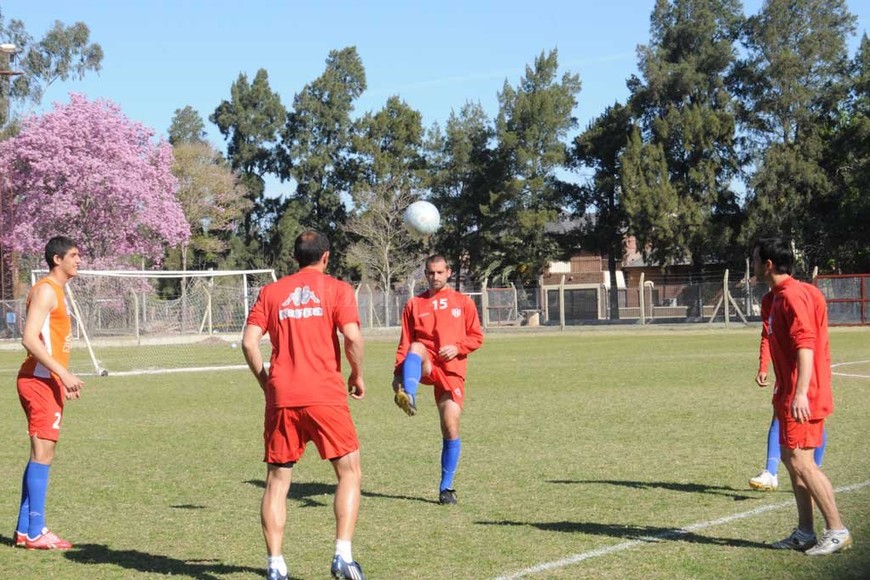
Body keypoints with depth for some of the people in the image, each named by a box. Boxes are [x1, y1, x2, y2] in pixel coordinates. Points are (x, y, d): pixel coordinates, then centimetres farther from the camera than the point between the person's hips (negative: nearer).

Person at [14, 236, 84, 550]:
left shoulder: (56, 291, 18)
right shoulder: (45, 290, -12)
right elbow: (29, 338, -21)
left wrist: (63, 379, 18)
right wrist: (64, 374, -24)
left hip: (49, 382, 10)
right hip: (39, 381, -10)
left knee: (42, 454, 12)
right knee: (42, 453, -9)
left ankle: (25, 529, 16)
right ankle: (34, 532, -7)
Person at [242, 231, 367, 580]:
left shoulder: (271, 292, 11)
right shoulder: (336, 289, 3)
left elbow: (249, 342, 3)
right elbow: (352, 337, -10)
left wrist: (266, 382, 15)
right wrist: (357, 376, 6)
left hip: (281, 398, 3)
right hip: (325, 395, -3)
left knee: (277, 481, 9)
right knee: (349, 472, 9)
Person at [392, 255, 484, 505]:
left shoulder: (463, 302, 12)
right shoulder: (414, 304, 11)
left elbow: (477, 337, 10)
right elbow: (405, 343, 8)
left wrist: (457, 347, -9)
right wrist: (398, 373, -3)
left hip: (452, 370, 0)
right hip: (425, 368, 0)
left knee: (451, 428, -7)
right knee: (416, 348, -35)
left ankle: (446, 486, 5)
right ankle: (409, 397, -59)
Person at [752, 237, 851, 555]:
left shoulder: (792, 296, -16)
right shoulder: (779, 296, 15)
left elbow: (805, 345, -25)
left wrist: (800, 393, -31)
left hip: (802, 399, -10)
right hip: (790, 395, 10)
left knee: (800, 462, -9)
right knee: (793, 459, 12)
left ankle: (837, 530, -3)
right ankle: (805, 532, 17)